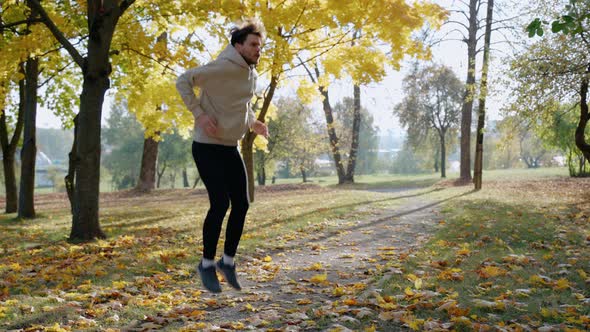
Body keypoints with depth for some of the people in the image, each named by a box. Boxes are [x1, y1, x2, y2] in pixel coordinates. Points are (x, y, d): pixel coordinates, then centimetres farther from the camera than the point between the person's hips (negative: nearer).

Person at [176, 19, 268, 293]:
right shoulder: (223, 67, -18)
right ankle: (207, 263, 7)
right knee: (220, 204, -11)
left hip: (230, 148, 8)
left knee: (241, 204, 2)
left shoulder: (252, 75, 8)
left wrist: (253, 123, 7)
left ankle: (228, 261, 16)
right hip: (207, 147, -8)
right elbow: (183, 81, -15)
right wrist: (199, 114, -21)